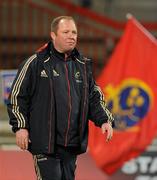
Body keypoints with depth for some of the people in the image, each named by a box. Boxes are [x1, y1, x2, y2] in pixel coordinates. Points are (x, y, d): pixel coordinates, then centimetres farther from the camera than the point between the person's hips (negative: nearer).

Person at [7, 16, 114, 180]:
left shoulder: (83, 65, 13)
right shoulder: (36, 63, -3)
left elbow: (94, 97, 20)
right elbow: (17, 96, -1)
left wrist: (104, 120, 5)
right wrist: (20, 126, -7)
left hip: (72, 143, 6)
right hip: (45, 141, -6)